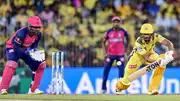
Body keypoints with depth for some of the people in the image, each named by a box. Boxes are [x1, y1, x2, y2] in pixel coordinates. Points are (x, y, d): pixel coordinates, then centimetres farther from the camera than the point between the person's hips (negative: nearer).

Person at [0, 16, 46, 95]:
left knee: (41, 64, -2)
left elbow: (34, 45, -1)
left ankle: (33, 89, 7)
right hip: (12, 48, -7)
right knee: (12, 64, -35)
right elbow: (16, 48, -31)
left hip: (27, 50, 7)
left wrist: (34, 49, -24)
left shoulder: (38, 34, -14)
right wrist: (26, 52, -43)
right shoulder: (21, 33, -34)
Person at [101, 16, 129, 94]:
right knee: (105, 71, -1)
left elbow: (128, 39, 15)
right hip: (110, 54, 0)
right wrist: (105, 53, -1)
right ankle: (103, 89, 8)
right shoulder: (109, 32, -5)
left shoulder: (123, 31, -5)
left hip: (120, 54, 0)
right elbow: (104, 42, 7)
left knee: (121, 71, -7)